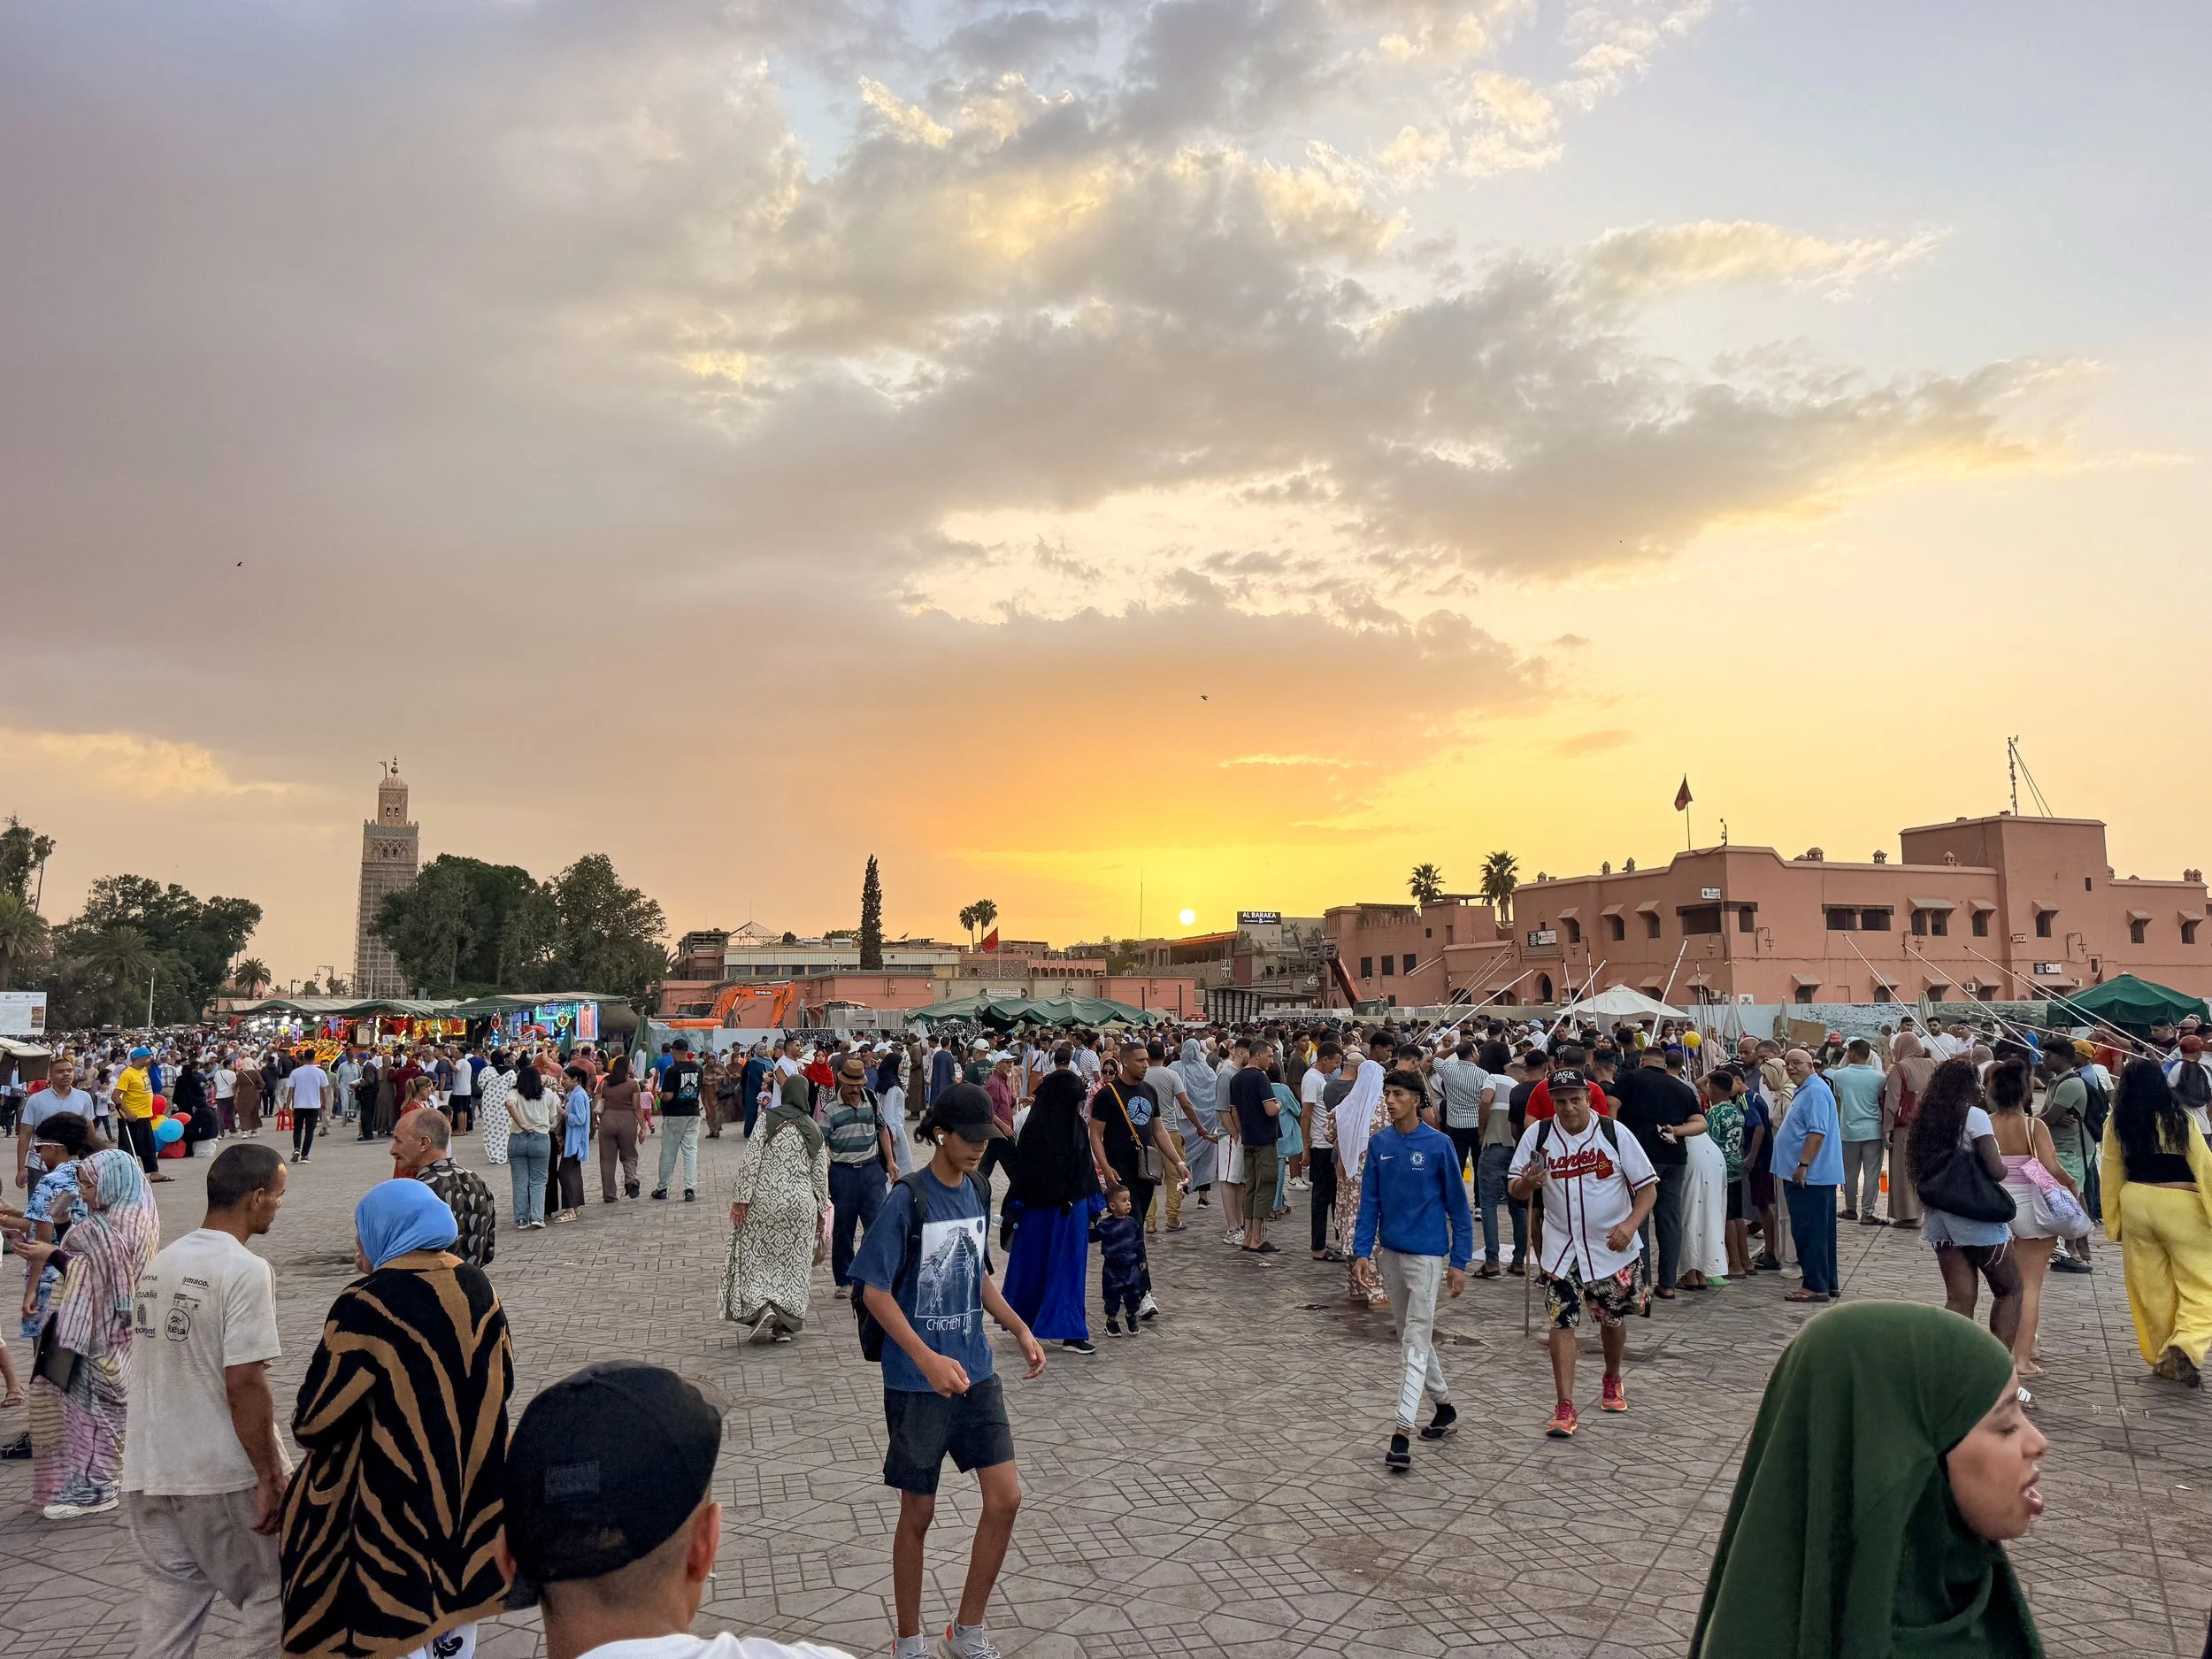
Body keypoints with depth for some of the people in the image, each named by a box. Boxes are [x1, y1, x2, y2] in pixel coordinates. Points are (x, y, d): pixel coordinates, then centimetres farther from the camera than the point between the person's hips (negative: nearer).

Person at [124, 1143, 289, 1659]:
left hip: (148, 1471, 7)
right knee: (271, 1595, 9)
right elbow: (244, 1385, -22)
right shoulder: (245, 1271, -19)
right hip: (224, 1473, -7)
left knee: (170, 1597, 16)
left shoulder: (158, 1264, 7)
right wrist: (270, 1476, -15)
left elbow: (150, 1364, 14)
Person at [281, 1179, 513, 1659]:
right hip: (471, 1493, 5)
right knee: (455, 1618, 21)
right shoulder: (476, 1287, -2)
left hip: (397, 1505, -5)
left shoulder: (366, 1305, -18)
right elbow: (503, 1384, 8)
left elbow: (314, 1422, -14)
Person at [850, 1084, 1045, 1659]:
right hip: (917, 1383, -6)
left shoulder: (978, 1192, 3)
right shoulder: (907, 1201, -17)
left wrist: (1020, 1330, 4)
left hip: (975, 1372, 6)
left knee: (1006, 1499, 3)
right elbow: (875, 1291, -16)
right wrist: (928, 1361, -25)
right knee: (918, 1513, 8)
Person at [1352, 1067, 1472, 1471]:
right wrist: (1362, 1250, -3)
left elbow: (1458, 1206, -6)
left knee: (1415, 1341, -6)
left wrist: (1459, 1261, -7)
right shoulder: (1379, 1144, 0)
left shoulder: (1439, 1145, -12)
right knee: (1410, 1335, 18)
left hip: (1427, 1254, -6)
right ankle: (1445, 1405, 36)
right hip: (1390, 1252, 6)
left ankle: (1402, 1432, -5)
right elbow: (1369, 1201, 4)